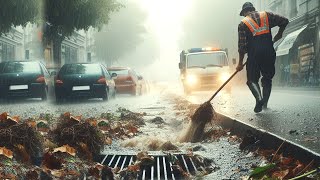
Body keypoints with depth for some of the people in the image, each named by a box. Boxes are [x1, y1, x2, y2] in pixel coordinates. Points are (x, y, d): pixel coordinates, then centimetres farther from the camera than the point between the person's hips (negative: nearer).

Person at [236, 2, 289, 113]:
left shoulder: (243, 24, 2)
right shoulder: (266, 15, 9)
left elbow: (242, 46, -2)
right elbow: (284, 21, 7)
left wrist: (240, 63, 3)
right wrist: (279, 34, 24)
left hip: (254, 55, -2)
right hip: (269, 53, 3)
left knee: (252, 80, 5)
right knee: (267, 79, 17)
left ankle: (259, 99, -20)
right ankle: (265, 103, 12)